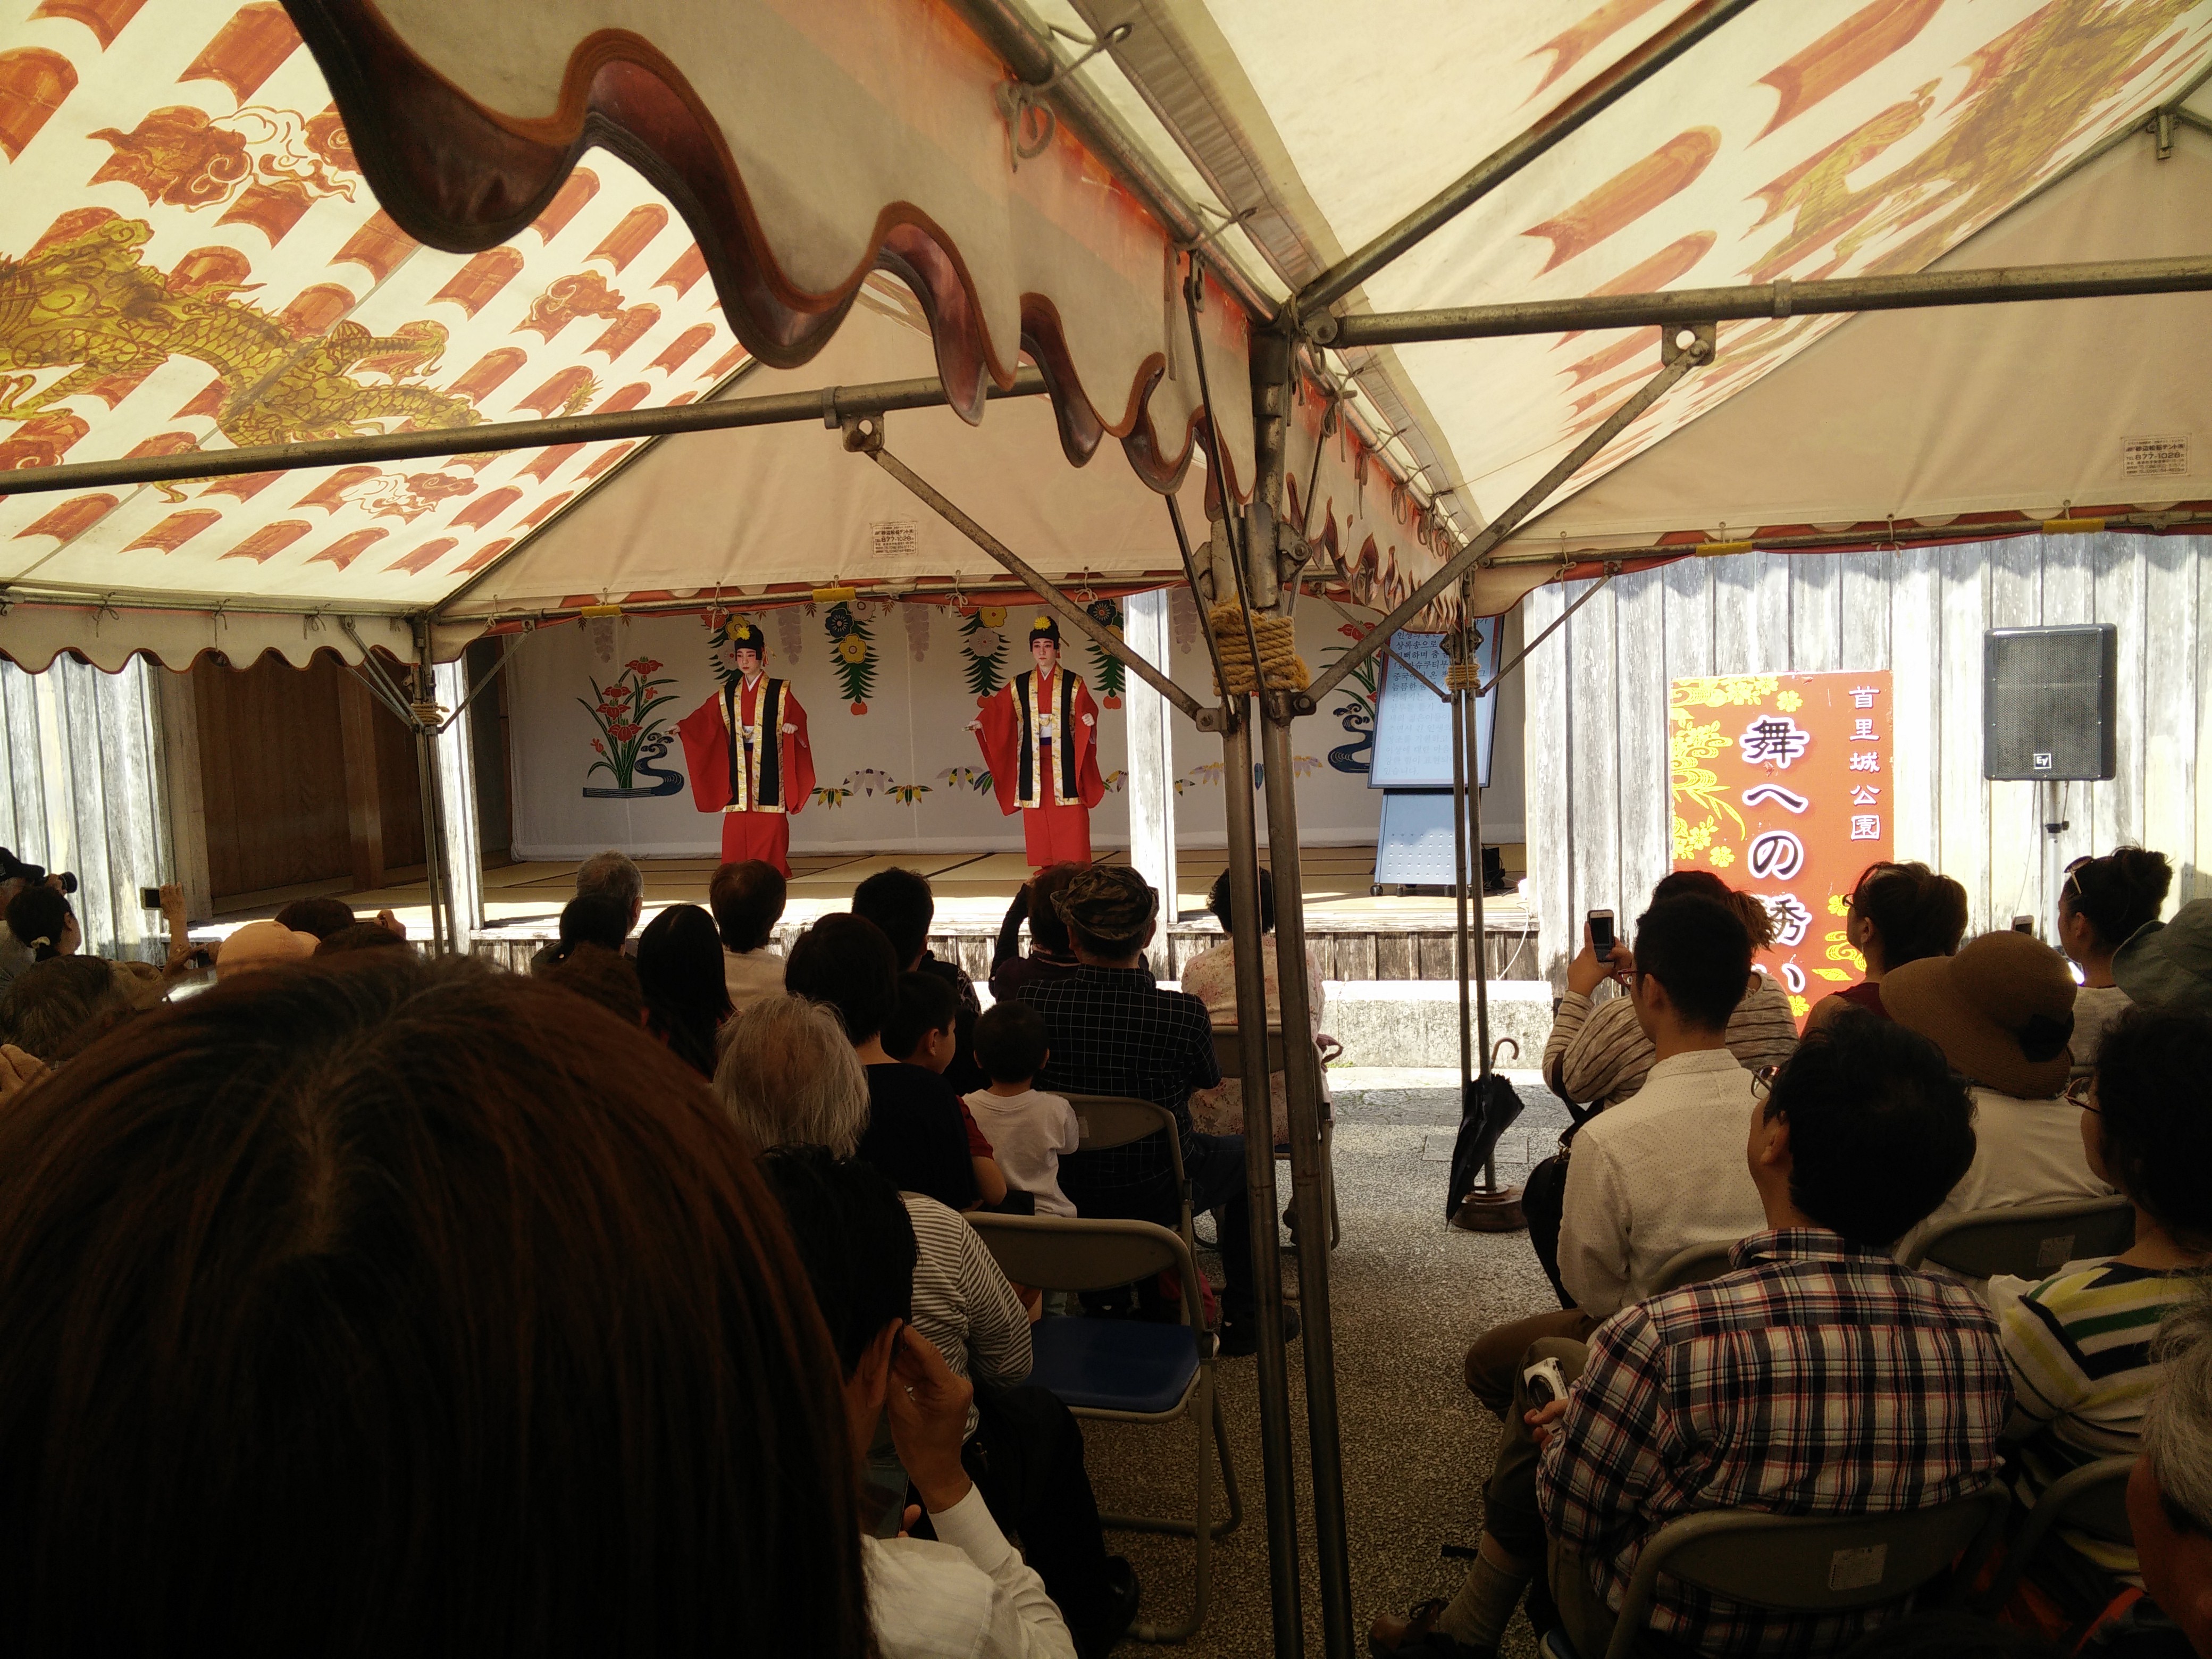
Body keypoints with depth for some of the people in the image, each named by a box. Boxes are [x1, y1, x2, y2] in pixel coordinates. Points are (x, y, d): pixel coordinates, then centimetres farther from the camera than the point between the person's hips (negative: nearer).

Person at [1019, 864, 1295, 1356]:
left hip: (1062, 1194, 4)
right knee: (1246, 1153, 25)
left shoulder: (1033, 1002, -20)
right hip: (1154, 1198, -3)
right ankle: (1243, 1317, 34)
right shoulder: (1182, 1014, -25)